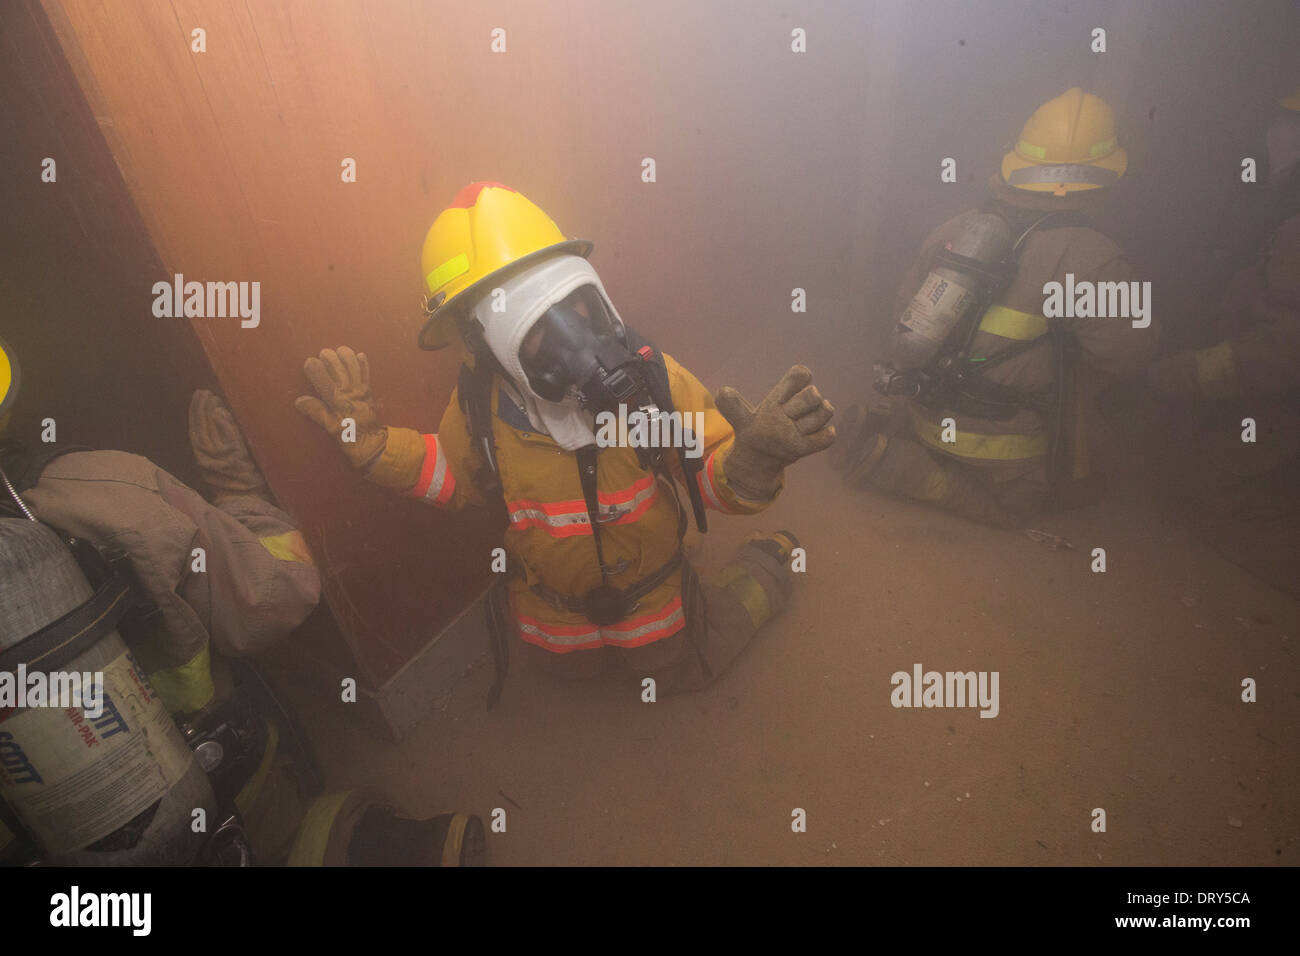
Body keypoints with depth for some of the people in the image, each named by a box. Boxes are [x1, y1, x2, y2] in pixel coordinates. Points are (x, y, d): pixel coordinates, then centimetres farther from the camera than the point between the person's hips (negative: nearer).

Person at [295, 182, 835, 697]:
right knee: (570, 668, 32)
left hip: (650, 599, -2)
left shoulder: (649, 377, -31)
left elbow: (716, 476, -25)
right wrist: (372, 442, -20)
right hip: (552, 613, 3)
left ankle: (768, 562, 44)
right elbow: (452, 475, -3)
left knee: (681, 673, 25)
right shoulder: (480, 411, -24)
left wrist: (753, 457, -50)